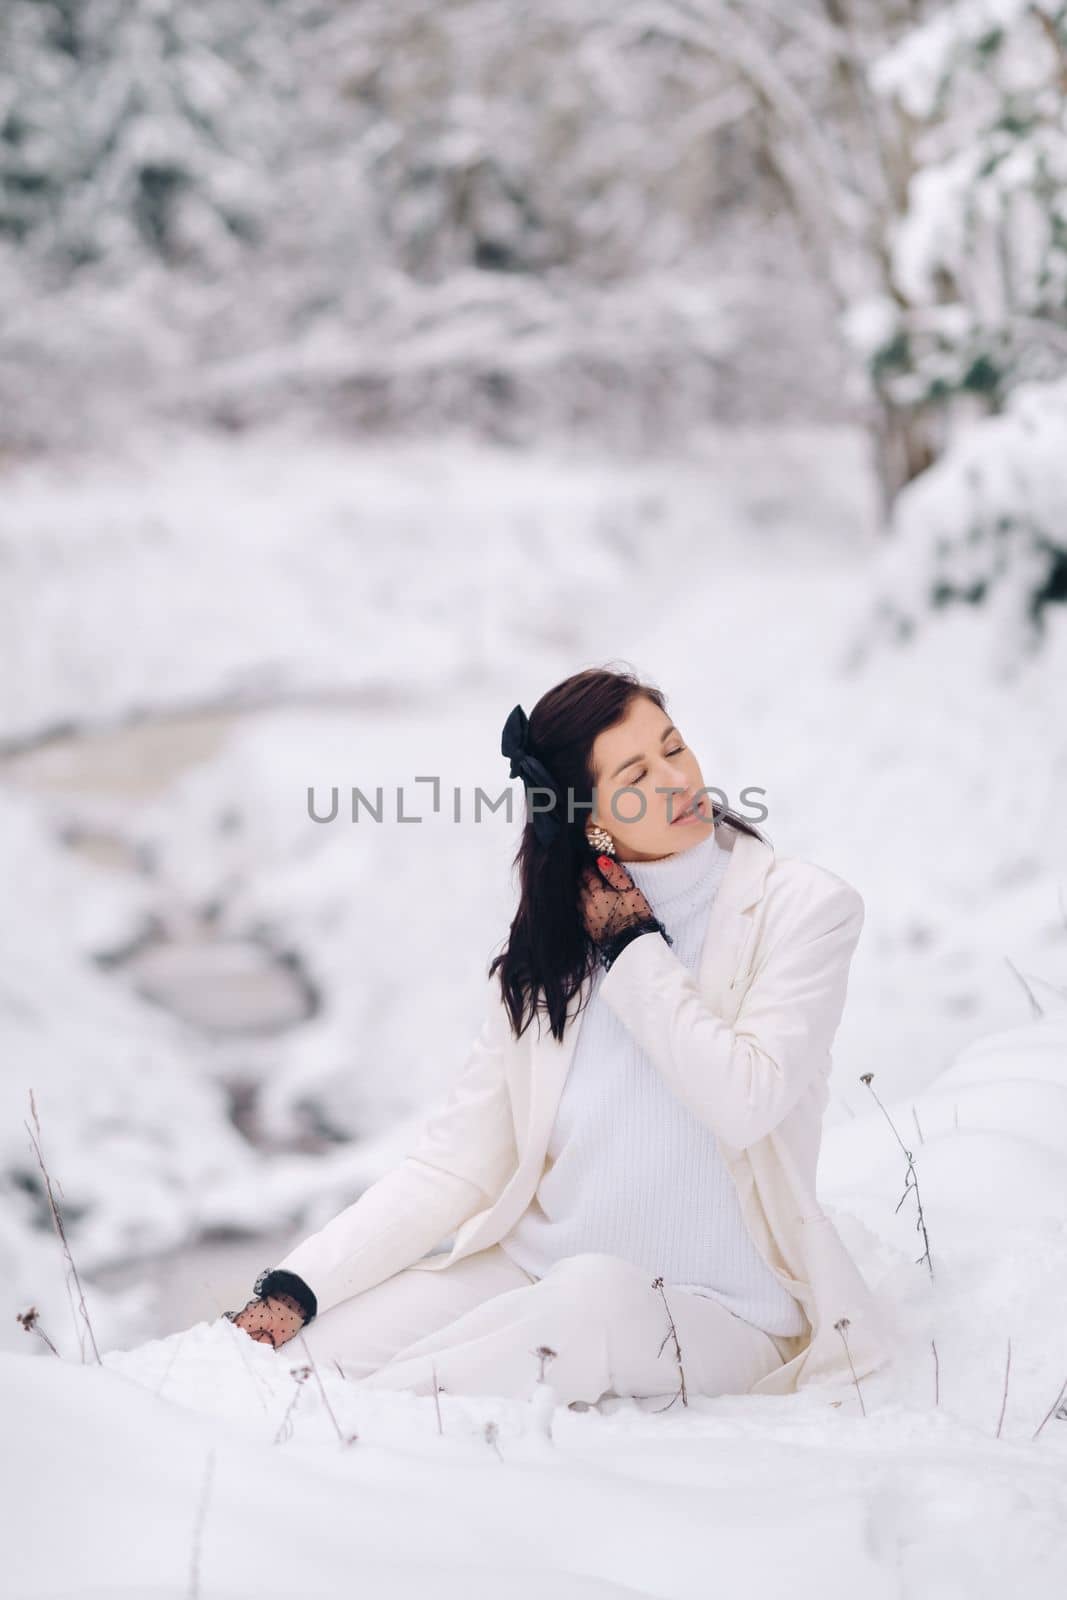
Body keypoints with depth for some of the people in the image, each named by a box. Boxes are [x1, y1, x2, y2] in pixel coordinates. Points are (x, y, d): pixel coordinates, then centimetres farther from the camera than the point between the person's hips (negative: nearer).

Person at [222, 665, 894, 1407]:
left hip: (715, 1312, -3)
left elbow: (743, 1103, -20)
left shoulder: (802, 907, -5)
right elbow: (456, 1158, 3)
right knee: (317, 1346, -22)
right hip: (536, 1273, 3)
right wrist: (297, 1287, -8)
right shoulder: (549, 939, 6)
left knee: (593, 1293, -38)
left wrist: (635, 949, -10)